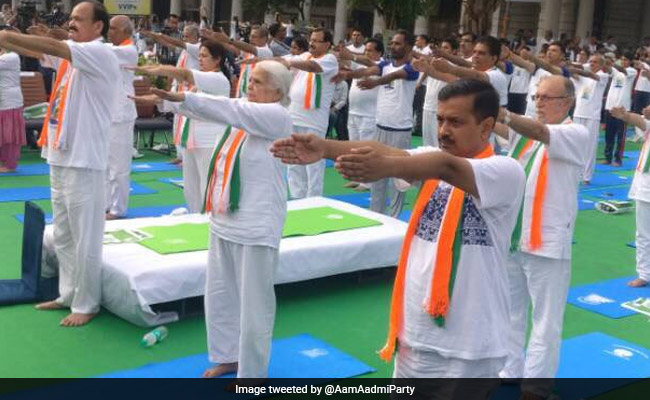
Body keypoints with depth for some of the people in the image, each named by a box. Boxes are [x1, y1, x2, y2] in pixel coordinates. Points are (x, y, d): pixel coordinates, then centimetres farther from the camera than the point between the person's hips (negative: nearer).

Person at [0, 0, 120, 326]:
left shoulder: (101, 54, -11)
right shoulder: (73, 55, 15)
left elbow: (53, 47, -23)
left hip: (84, 162, -9)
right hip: (60, 158, 9)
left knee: (85, 239, 1)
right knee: (63, 236, 18)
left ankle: (86, 304, 13)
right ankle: (69, 295, 31)